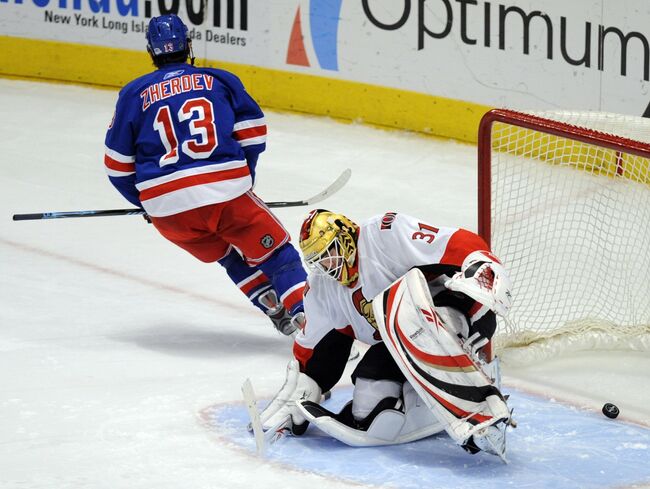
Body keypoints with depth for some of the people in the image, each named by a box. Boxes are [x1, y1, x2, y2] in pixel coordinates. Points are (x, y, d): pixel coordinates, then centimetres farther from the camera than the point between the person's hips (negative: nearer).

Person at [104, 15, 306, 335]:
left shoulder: (134, 94, 15)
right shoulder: (220, 80, 14)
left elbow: (118, 165, 15)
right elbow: (252, 132, 9)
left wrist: (143, 200, 30)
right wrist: (243, 179, 23)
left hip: (167, 211, 2)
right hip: (227, 193, -2)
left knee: (231, 256, 27)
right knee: (274, 251, 11)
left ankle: (276, 311, 16)